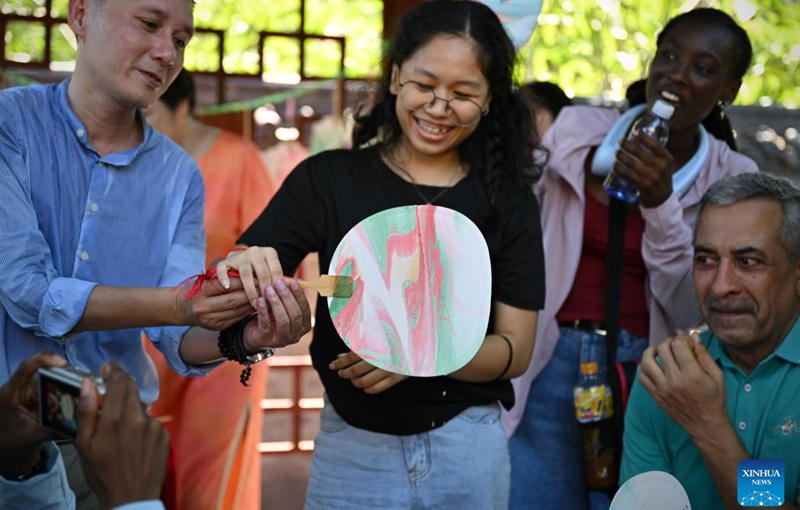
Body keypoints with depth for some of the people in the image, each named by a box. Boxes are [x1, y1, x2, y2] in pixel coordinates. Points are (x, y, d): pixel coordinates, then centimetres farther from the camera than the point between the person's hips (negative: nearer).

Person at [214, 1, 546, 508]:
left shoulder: (507, 199, -1)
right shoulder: (328, 179, -3)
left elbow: (515, 348, -4)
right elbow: (241, 277, -12)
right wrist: (240, 270, -34)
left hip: (467, 447, 1)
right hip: (351, 445, 0)